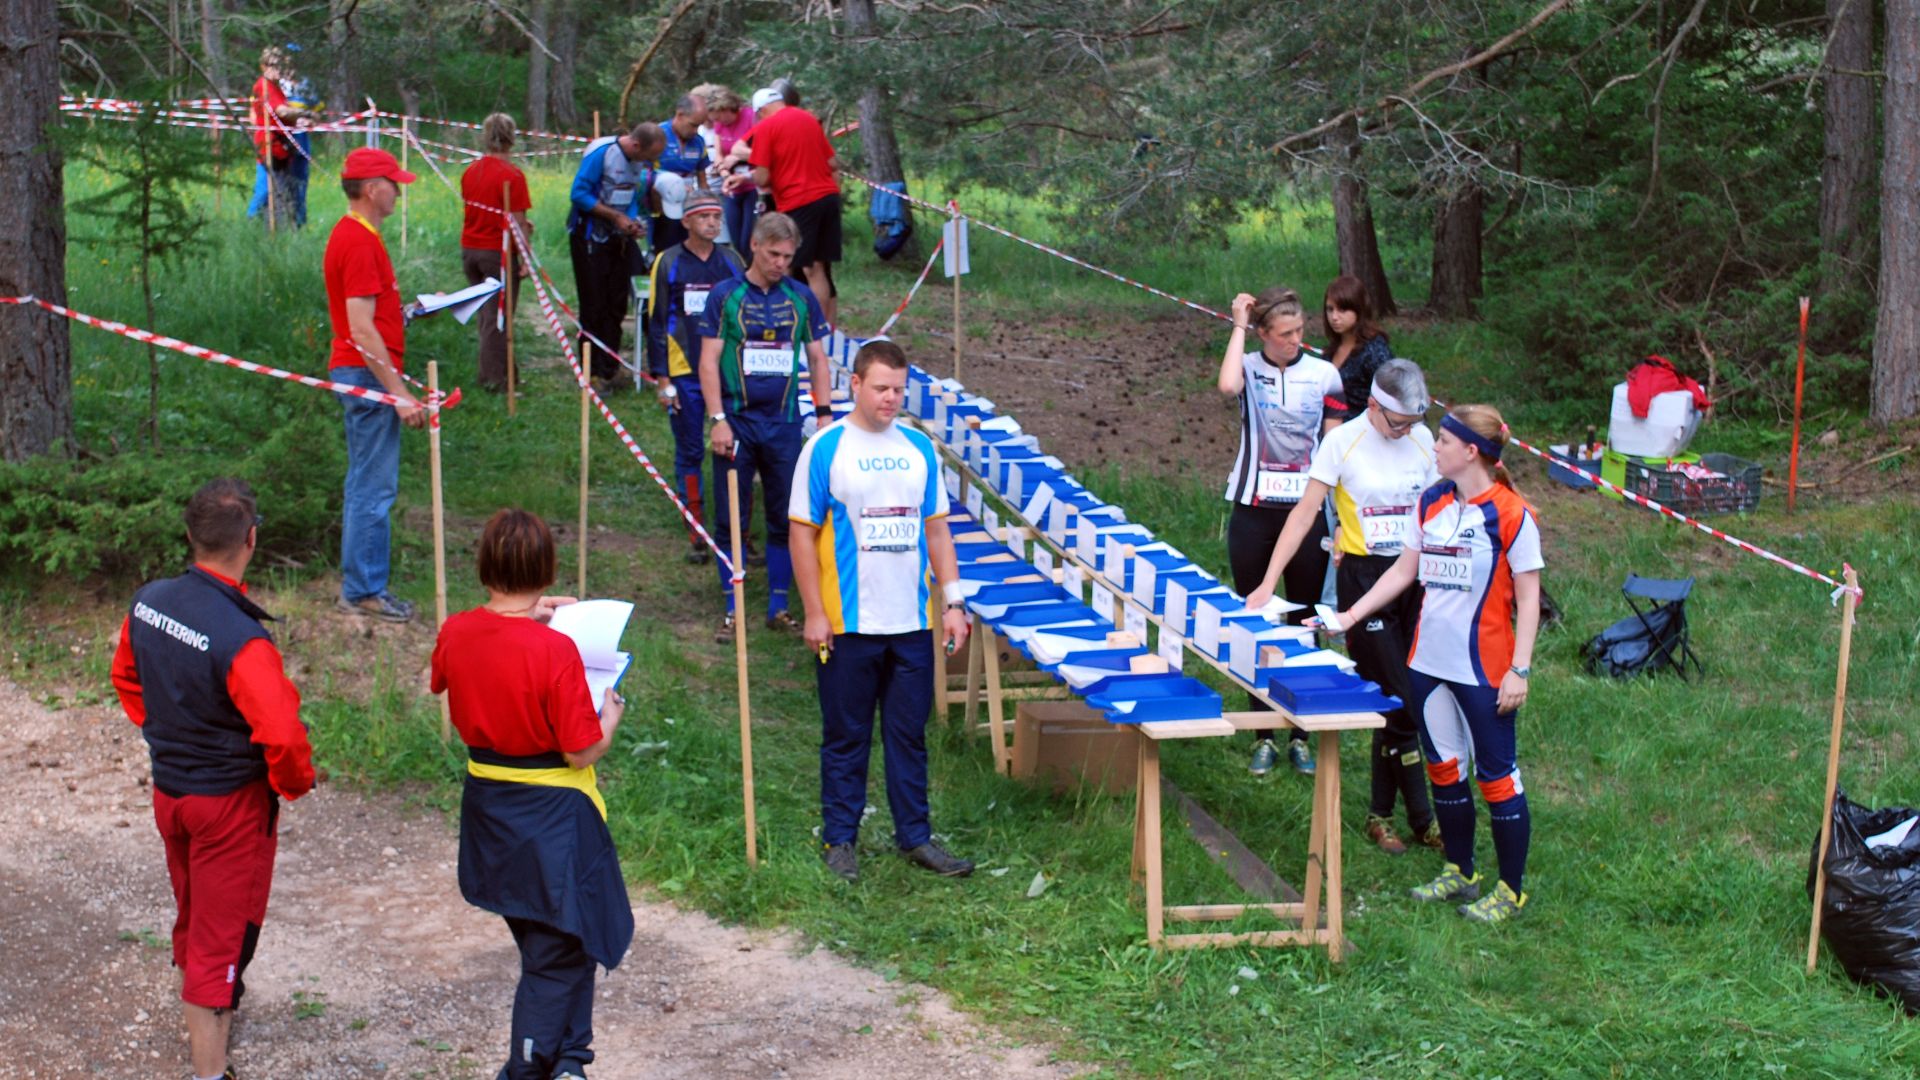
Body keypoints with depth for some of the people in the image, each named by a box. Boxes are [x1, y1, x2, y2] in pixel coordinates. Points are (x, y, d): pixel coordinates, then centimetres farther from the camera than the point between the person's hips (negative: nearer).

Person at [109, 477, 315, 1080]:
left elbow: (126, 680, 10)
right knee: (222, 934, 4)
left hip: (168, 790, 7)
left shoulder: (148, 602, -7)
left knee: (192, 913, 27)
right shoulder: (242, 640, -30)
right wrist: (293, 785, -11)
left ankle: (203, 1020, 49)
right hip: (231, 801, -7)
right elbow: (282, 735, -31)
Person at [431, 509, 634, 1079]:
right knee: (557, 956, 9)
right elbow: (582, 752, -20)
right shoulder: (555, 650, -25)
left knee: (544, 941, 24)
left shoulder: (455, 633, -7)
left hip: (487, 807, 7)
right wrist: (610, 716, 2)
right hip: (552, 817, -7)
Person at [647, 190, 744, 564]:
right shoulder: (668, 263, 1)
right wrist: (661, 379, -3)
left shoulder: (733, 262, 8)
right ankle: (696, 535, 12)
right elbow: (656, 323, 2)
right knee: (690, 454, 4)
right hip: (685, 377, -2)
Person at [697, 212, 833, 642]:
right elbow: (709, 361, -3)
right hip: (737, 422, -2)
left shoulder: (802, 298, 6)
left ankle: (778, 607, 17)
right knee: (731, 521, 3)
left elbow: (817, 359, 11)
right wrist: (718, 420, -11)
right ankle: (732, 611, 11)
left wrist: (825, 415, 3)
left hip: (784, 423, 2)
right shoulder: (725, 296, -1)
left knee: (785, 520, 7)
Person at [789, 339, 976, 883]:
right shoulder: (825, 449, -6)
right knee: (846, 737, 7)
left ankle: (915, 836, 22)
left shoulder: (919, 449, 7)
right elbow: (803, 533, -5)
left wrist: (953, 600, 5)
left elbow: (936, 528, 12)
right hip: (849, 627, -4)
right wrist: (814, 613, -9)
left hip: (913, 624, 4)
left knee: (909, 734, 11)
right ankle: (839, 839, 19)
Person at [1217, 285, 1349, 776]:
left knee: (1304, 626, 6)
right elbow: (1228, 385, -28)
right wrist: (1238, 326, -16)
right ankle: (1263, 736, 14)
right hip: (1253, 513, 0)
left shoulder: (1324, 375, 1)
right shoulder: (1248, 368, -2)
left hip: (1307, 511, 1)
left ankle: (1301, 736, 15)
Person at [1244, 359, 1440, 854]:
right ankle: (1422, 817, 7)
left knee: (1399, 703, 6)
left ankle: (1382, 815, 17)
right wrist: (1269, 582, -14)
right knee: (1398, 703, -4)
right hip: (1363, 577, -4)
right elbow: (1306, 510, -9)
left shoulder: (1421, 439, 4)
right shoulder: (1342, 441, -9)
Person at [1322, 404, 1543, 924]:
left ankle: (1512, 889, 14)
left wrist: (1519, 670, -14)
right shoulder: (1431, 504, 5)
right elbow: (1404, 570, 14)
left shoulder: (1511, 515, -13)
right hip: (1428, 663, 7)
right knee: (1444, 768, 15)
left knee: (1496, 775, 2)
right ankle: (1459, 873, 31)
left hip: (1484, 670, -7)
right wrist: (1351, 615, 9)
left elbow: (1528, 597, -10)